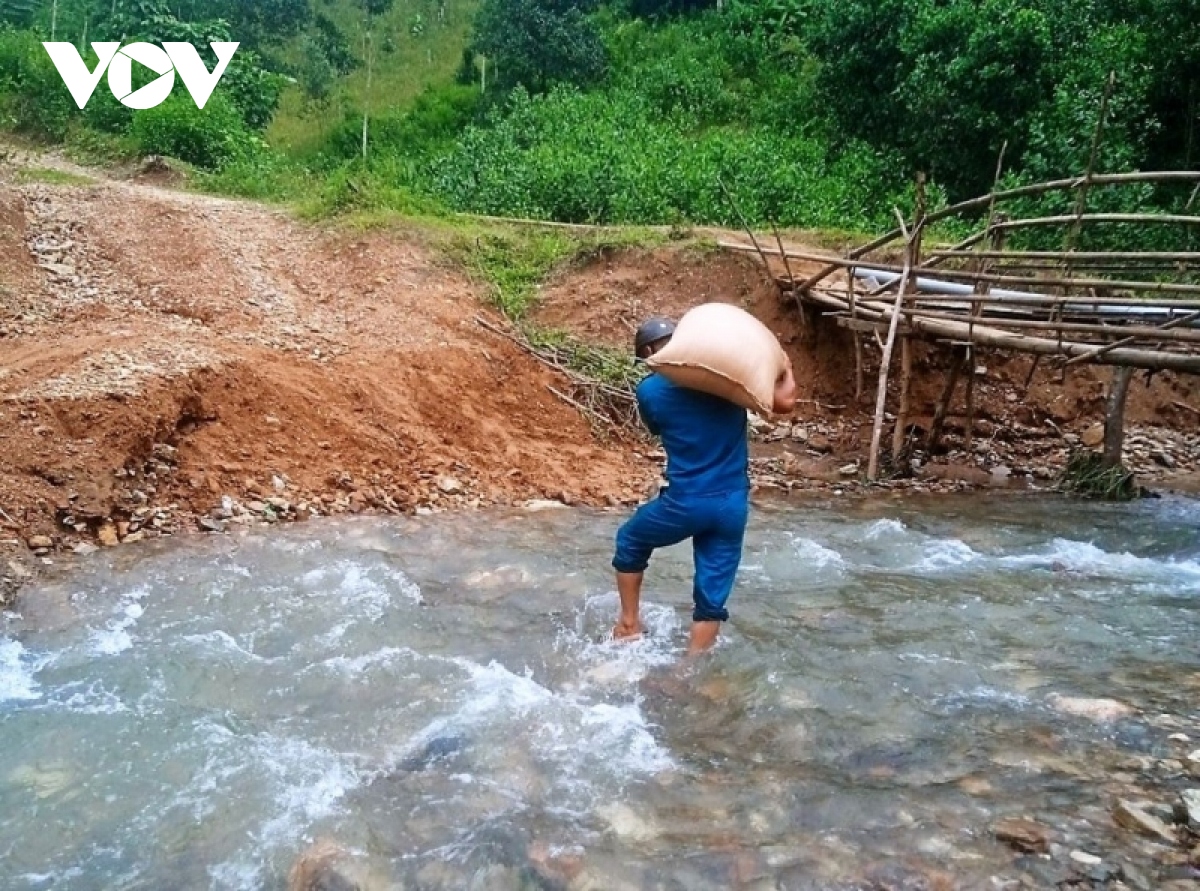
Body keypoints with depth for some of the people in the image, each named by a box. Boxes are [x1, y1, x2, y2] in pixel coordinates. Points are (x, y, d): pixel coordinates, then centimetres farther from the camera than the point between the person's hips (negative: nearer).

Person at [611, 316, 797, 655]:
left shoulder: (649, 391, -4)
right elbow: (785, 402, 1)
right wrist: (786, 371, 19)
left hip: (685, 502, -2)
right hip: (732, 504, 2)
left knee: (630, 541, 27)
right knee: (712, 598, 10)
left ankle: (630, 624, 33)